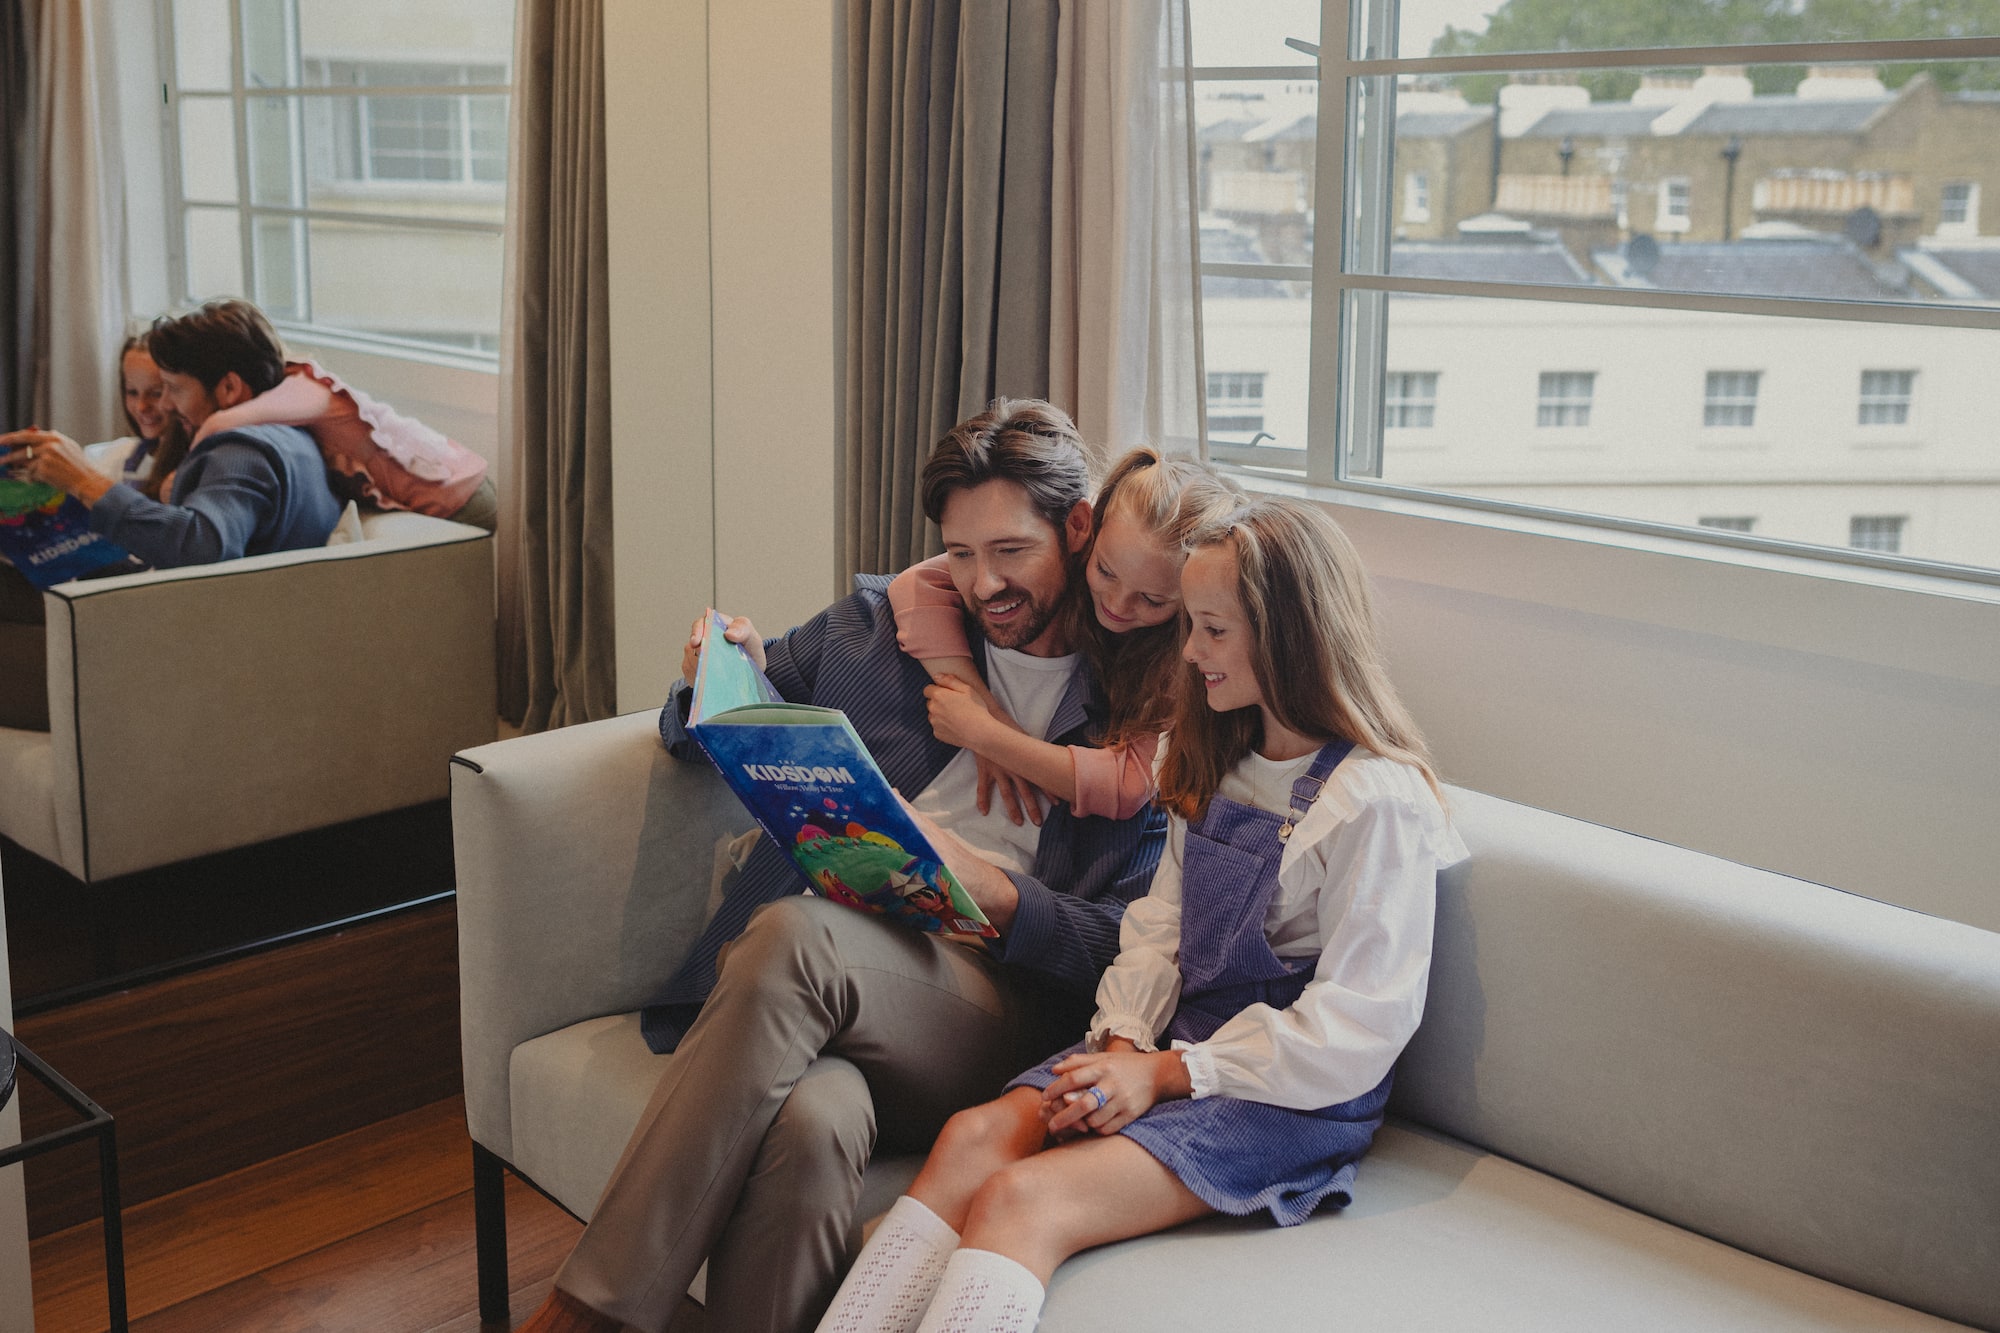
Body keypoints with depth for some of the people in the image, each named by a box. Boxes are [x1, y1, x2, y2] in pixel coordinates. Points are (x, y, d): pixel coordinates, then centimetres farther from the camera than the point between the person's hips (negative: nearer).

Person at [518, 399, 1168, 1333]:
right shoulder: (874, 622, 19)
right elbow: (703, 730, 29)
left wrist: (986, 886, -15)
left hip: (996, 1018, -2)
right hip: (826, 980, 3)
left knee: (793, 935, -34)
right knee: (811, 1121, -35)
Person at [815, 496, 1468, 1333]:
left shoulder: (1379, 801, -13)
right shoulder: (1218, 765, 14)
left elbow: (1357, 1027, -16)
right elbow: (1160, 923, 12)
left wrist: (1169, 1073, -17)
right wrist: (1125, 1043, -6)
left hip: (1291, 1096, -7)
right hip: (1174, 1046, 7)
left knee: (1020, 1199, -26)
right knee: (971, 1139, -18)